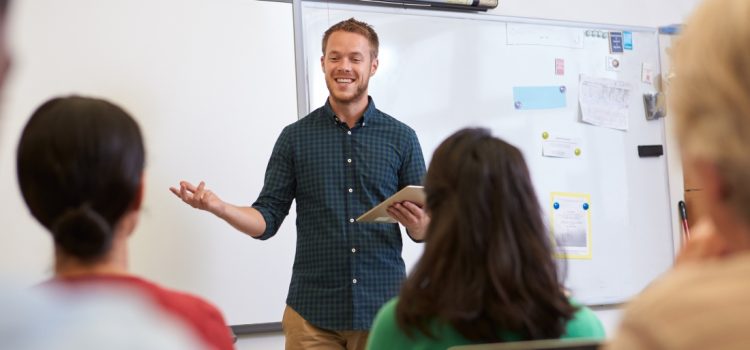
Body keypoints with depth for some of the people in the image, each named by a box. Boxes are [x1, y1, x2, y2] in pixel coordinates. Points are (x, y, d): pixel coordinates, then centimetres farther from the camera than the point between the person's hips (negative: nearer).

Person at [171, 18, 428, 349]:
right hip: (312, 311, 0)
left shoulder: (401, 138, 3)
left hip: (383, 308, 0)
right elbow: (267, 220, 2)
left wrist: (418, 224, -18)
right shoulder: (295, 137, 4)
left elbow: (424, 230, 4)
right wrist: (217, 206, -15)